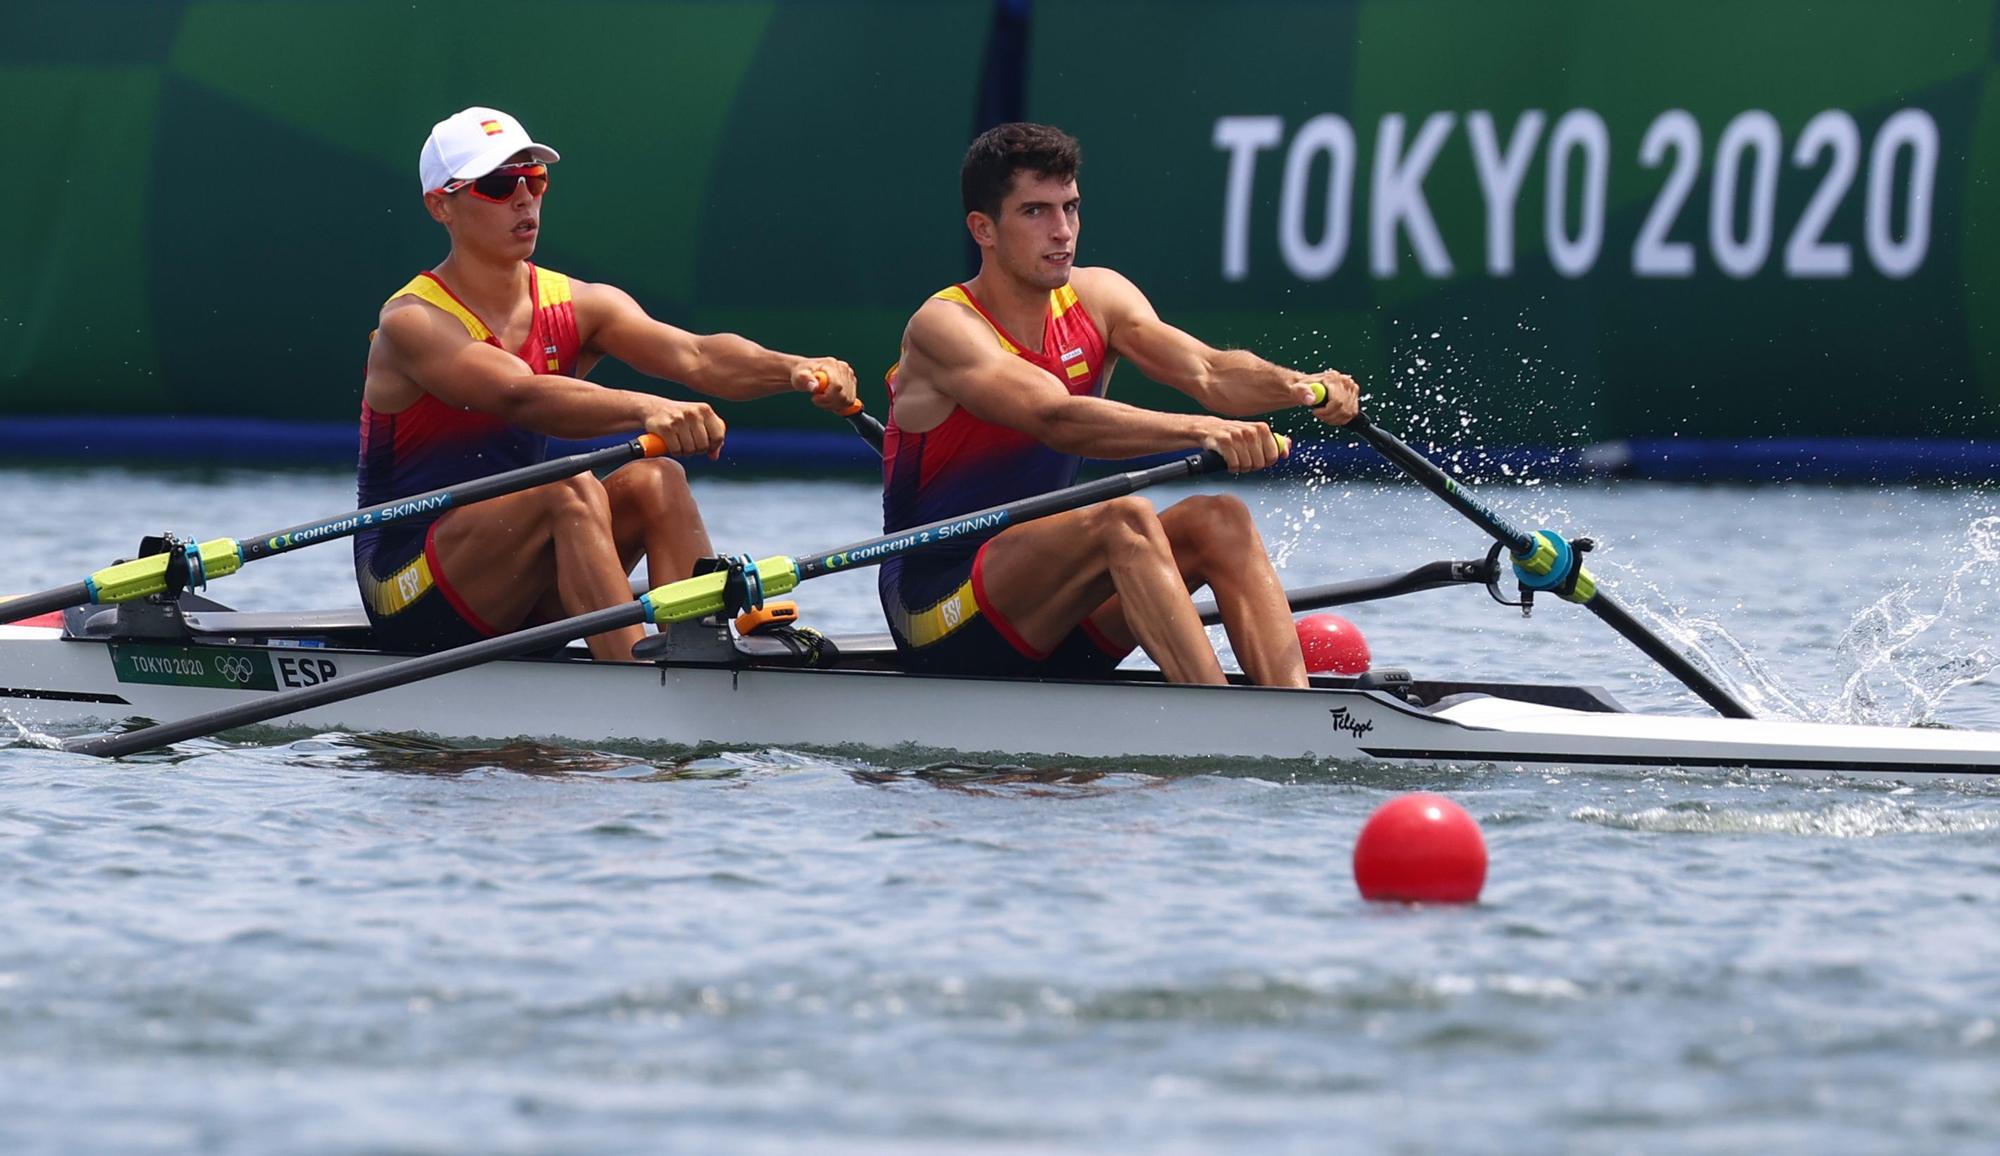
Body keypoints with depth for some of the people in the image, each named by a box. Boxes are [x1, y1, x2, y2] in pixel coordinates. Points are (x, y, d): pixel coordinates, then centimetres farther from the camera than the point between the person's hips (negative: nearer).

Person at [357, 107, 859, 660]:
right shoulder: (414, 323, -14)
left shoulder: (578, 308, 4)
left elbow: (694, 356, -13)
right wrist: (644, 409, -48)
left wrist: (794, 370, -33)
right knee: (571, 490, -29)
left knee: (655, 481, -15)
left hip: (516, 603, 6)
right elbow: (520, 397, -32)